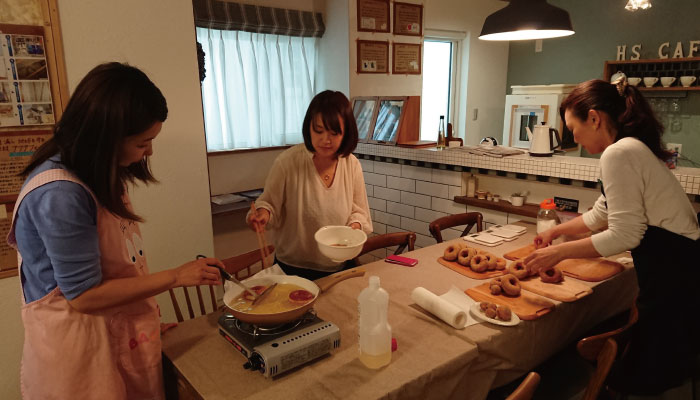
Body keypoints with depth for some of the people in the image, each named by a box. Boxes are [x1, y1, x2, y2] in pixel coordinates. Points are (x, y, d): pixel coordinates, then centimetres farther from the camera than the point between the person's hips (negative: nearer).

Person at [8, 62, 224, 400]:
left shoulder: (97, 175, 1)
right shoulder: (59, 195, -26)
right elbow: (83, 295, -21)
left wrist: (148, 317, 7)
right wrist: (176, 277, -17)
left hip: (121, 326, 8)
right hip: (78, 337, -7)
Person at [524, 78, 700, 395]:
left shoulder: (618, 154, -21)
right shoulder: (633, 147, 11)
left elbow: (624, 235, -22)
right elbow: (600, 214, 22)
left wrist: (560, 252, -14)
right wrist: (557, 230, 29)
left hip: (672, 273, -10)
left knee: (643, 381, 5)